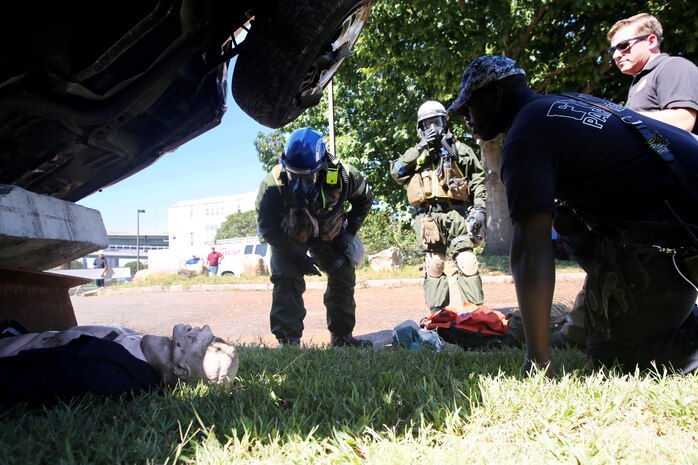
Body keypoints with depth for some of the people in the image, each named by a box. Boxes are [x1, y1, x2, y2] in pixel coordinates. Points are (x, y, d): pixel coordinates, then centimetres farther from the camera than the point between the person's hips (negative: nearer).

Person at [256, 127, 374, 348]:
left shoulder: (341, 175, -30)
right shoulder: (272, 184, -35)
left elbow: (364, 199, -6)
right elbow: (267, 228, -23)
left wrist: (350, 231, -13)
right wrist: (297, 257, -27)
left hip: (328, 233, 3)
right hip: (287, 237, -2)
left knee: (344, 278, 6)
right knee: (287, 280, -21)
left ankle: (341, 336, 22)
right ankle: (288, 340, -13)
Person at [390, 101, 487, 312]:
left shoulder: (460, 149, 15)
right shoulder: (416, 153, 20)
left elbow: (478, 180, 10)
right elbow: (396, 172, 1)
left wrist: (479, 209, -3)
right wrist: (421, 147, -2)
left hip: (456, 213, -1)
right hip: (428, 217, 2)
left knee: (466, 262, -10)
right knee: (434, 265, 1)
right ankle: (436, 313, 7)